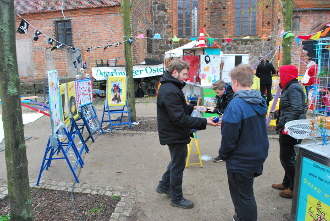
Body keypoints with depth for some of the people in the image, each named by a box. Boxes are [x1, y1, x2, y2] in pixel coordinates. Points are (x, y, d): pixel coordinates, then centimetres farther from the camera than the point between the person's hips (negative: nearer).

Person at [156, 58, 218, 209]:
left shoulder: (168, 86, 8)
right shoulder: (171, 92, -27)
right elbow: (180, 119, -30)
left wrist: (192, 108, 5)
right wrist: (204, 122, -29)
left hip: (173, 133, 10)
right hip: (175, 136, -10)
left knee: (176, 161, 27)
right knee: (178, 166, 7)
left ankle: (163, 186, 42)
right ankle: (176, 198, 26)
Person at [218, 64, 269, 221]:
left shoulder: (236, 105, -26)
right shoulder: (260, 101, 1)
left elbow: (229, 137, -23)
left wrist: (223, 154, -5)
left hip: (241, 161, -9)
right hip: (259, 155, 9)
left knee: (242, 196, 10)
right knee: (246, 193, 26)